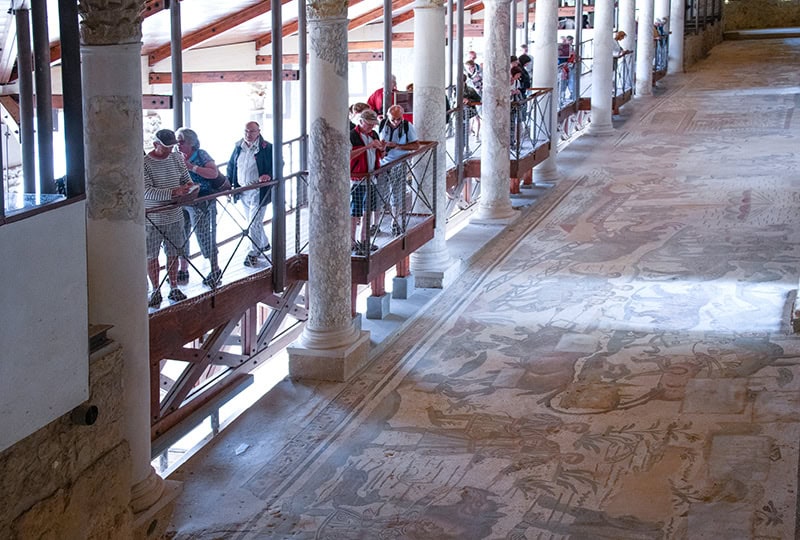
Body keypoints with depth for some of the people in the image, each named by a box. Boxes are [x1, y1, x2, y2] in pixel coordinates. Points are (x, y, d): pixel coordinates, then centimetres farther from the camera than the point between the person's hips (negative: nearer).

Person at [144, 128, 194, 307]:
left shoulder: (177, 158, 3)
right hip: (152, 219, -5)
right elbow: (147, 192, -23)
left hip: (175, 216, 5)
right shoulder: (144, 163, -16)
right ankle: (156, 291, 20)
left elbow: (186, 179, 15)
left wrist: (188, 185, -10)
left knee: (173, 254, 14)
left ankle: (174, 289, 27)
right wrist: (173, 192, -31)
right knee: (152, 256, 6)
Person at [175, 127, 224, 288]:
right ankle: (183, 270, 22)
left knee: (204, 235, -2)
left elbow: (214, 173, -18)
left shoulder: (201, 155, -6)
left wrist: (191, 167, -22)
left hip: (201, 203, -5)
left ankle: (215, 270, 11)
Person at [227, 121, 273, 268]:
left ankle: (253, 253, 3)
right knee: (251, 221, 18)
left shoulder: (266, 148, -10)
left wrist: (269, 175, -23)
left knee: (254, 222, -7)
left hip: (259, 191, -6)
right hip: (243, 191, 6)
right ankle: (264, 245, 37)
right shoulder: (238, 147, 7)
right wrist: (228, 183, 9)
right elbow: (231, 165, 17)